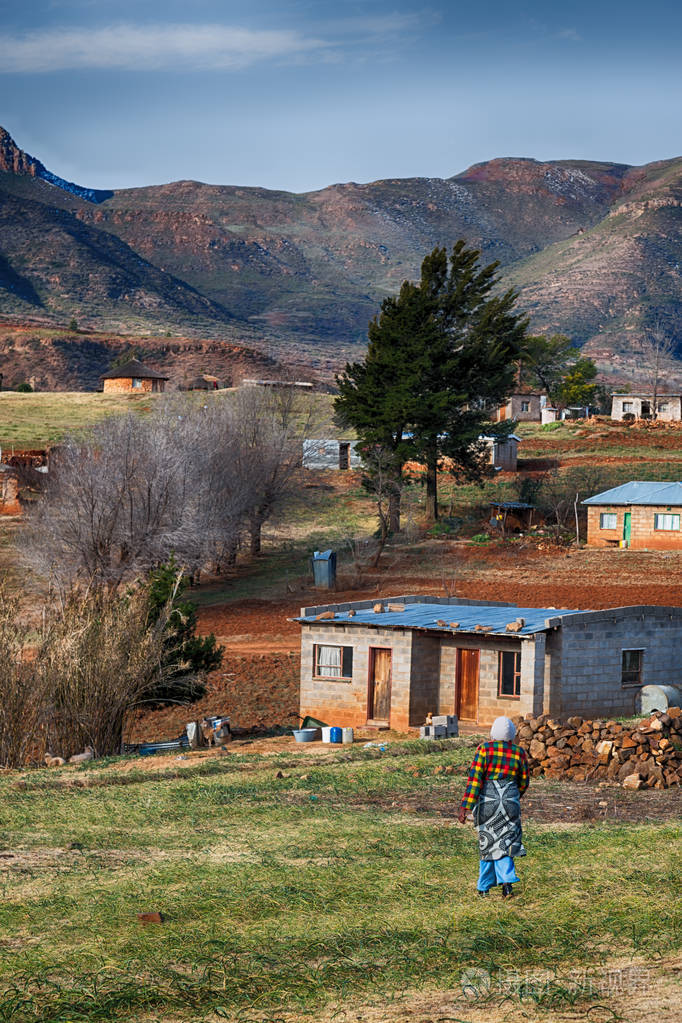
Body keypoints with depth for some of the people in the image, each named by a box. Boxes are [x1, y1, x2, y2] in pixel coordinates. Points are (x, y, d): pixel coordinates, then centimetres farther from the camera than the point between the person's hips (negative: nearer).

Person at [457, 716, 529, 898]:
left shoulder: (485, 749, -8)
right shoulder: (519, 753, 1)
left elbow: (474, 778, -13)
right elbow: (523, 783, 10)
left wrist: (465, 807, -14)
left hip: (486, 801, -1)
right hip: (510, 800, 1)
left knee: (488, 843, 13)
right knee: (505, 842, 8)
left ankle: (484, 888, 19)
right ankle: (507, 881, -13)